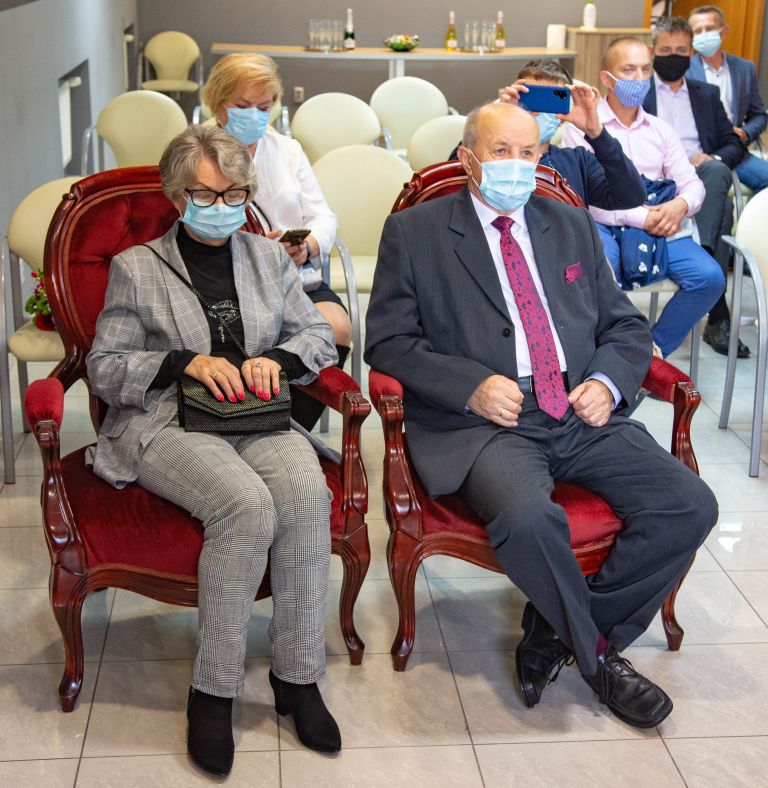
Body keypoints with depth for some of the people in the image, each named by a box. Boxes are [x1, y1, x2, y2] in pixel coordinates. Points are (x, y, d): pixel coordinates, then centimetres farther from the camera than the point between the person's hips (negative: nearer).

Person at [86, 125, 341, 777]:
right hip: (167, 424, -3)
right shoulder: (137, 267, 10)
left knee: (308, 495, -30)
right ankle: (213, 691, -20)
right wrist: (187, 363, -10)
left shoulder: (269, 257, 20)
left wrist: (277, 358, -3)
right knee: (248, 506, -34)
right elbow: (105, 368, 6)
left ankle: (297, 677, -17)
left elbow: (320, 337, 19)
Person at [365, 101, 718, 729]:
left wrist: (607, 381, -2)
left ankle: (556, 632, 0)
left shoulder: (572, 226, 20)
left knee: (690, 506, -15)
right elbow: (388, 342, 0)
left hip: (581, 416, 5)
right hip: (482, 420, -4)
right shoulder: (415, 232, 7)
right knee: (528, 518, -35)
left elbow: (626, 324, 20)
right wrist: (471, 387, -14)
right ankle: (596, 653, -5)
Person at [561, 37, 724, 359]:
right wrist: (639, 217, -16)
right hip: (602, 226, -4)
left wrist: (681, 205, -11)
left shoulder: (660, 130, 20)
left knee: (710, 277, -20)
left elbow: (691, 183, 14)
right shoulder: (582, 125, 3)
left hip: (659, 227, 5)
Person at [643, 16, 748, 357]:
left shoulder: (707, 94, 28)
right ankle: (717, 314, -40)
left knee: (717, 172, -36)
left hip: (704, 174, 3)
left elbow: (733, 144, 20)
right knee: (723, 206, -34)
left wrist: (714, 160, -4)